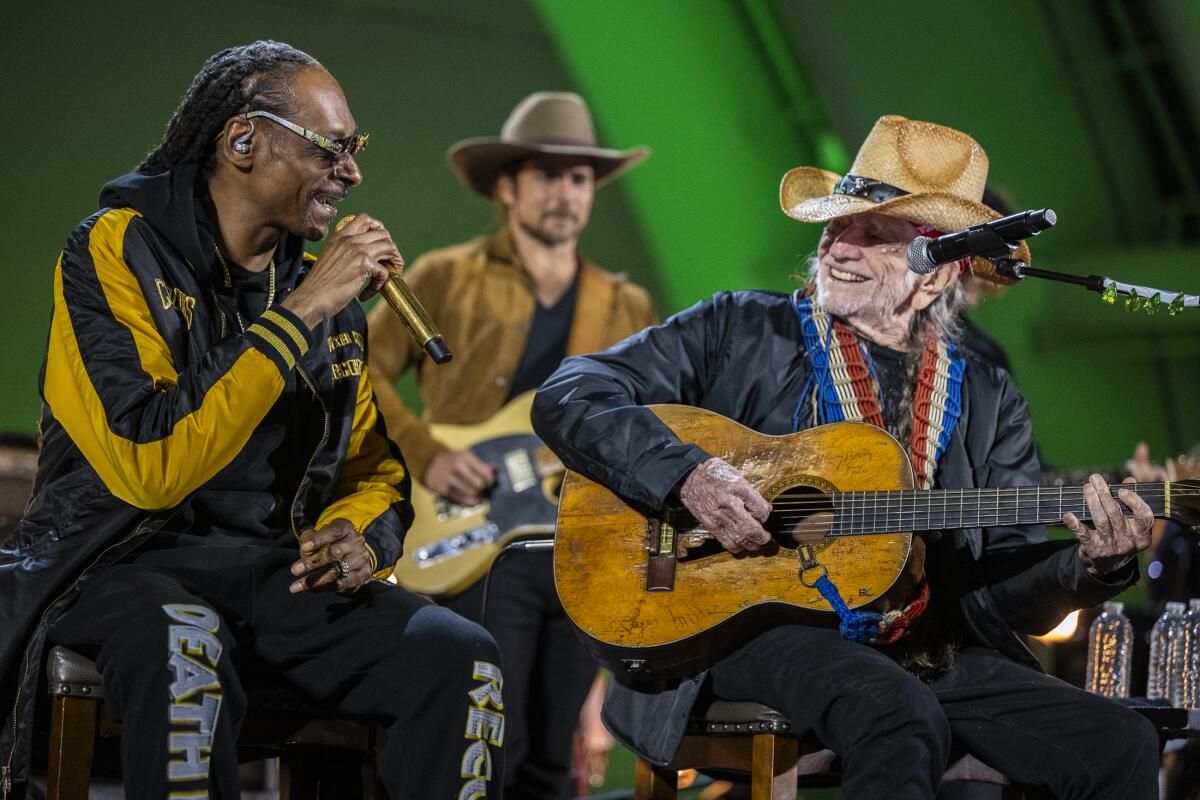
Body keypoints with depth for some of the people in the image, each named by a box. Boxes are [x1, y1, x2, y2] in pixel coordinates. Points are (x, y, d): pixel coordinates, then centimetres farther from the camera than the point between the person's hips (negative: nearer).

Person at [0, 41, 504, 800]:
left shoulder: (322, 282, 10)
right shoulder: (118, 249, -9)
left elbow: (376, 471, 18)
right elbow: (153, 469, -22)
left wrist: (358, 537, -7)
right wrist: (297, 315, -21)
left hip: (282, 569, 5)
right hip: (126, 564, -5)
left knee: (466, 660, -20)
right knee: (190, 648, -40)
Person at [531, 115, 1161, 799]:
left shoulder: (987, 399, 15)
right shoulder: (739, 330, 8)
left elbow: (1014, 597, 11)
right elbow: (567, 399, 0)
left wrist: (1088, 565, -11)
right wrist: (688, 474, -15)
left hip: (931, 656, 3)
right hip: (750, 624, -3)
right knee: (899, 714, -36)